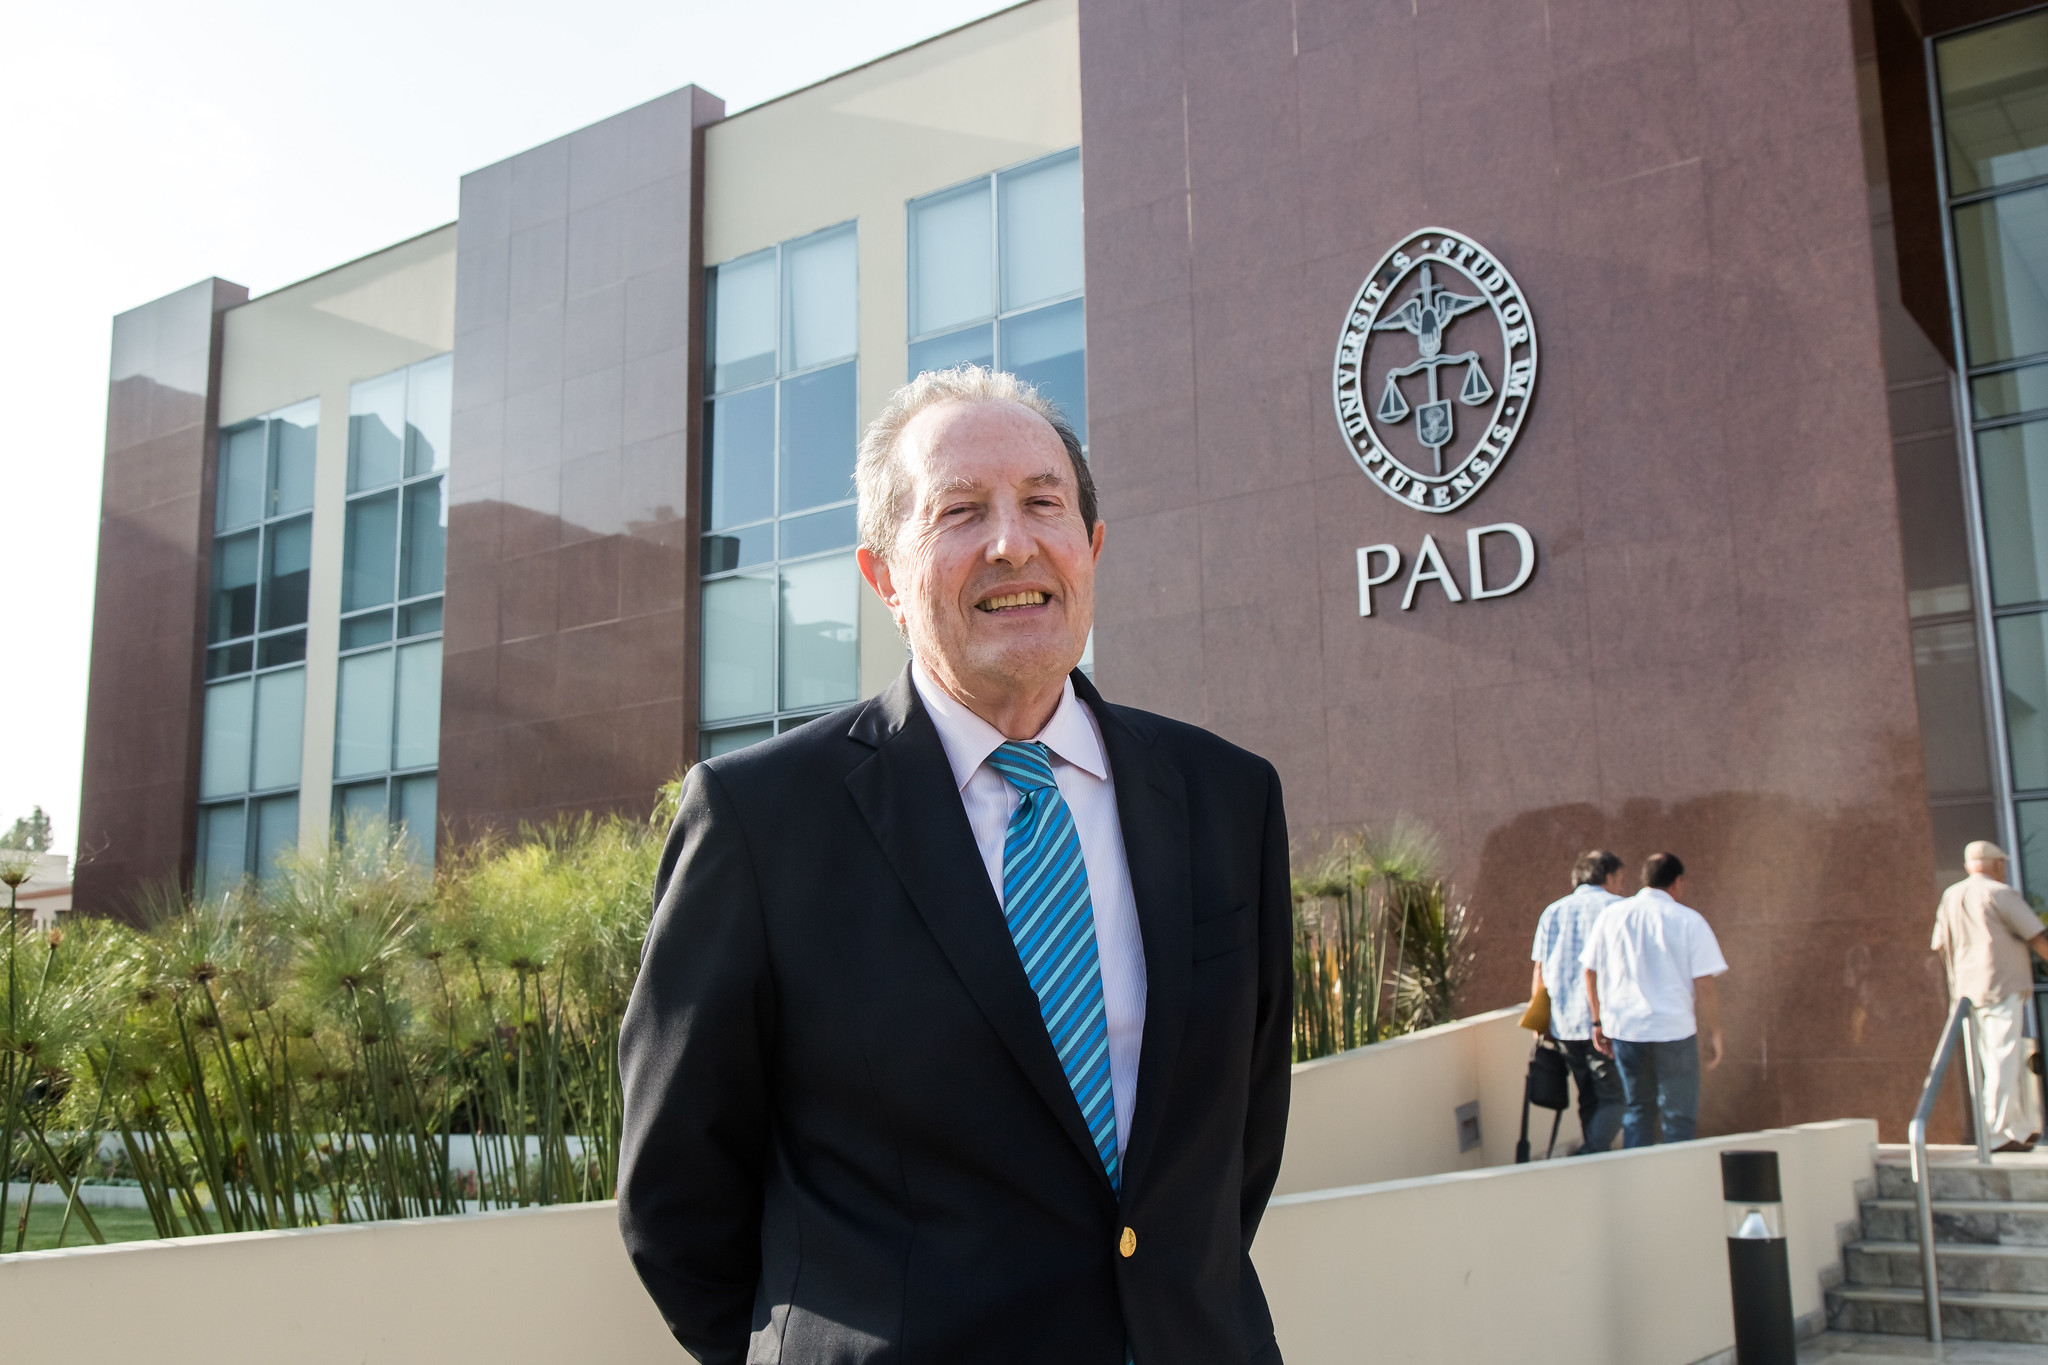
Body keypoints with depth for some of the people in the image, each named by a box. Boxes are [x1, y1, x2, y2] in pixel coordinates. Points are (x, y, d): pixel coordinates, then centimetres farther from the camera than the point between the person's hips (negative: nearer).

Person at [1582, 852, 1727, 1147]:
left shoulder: (1612, 915, 6)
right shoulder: (1689, 920, -4)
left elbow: (1590, 971, 10)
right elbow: (1704, 985, -8)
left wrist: (1598, 1022, 19)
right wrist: (1714, 1033, 1)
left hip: (1623, 1026, 4)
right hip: (1675, 1029, -3)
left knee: (1636, 1111, 15)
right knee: (1679, 1117, 7)